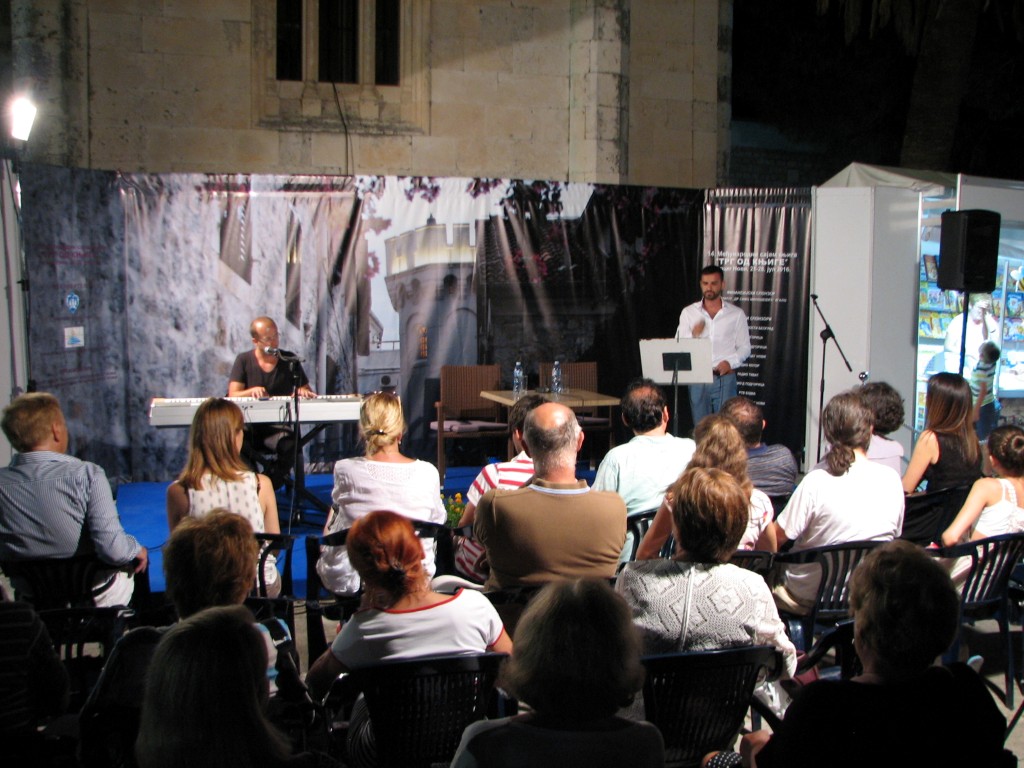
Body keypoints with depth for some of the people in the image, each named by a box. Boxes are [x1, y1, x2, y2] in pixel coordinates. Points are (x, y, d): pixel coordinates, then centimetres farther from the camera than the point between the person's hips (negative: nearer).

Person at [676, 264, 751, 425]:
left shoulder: (736, 314, 5)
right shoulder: (688, 312, 7)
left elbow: (744, 348, 5)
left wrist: (730, 362, -13)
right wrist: (693, 335, -15)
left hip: (725, 378, -1)